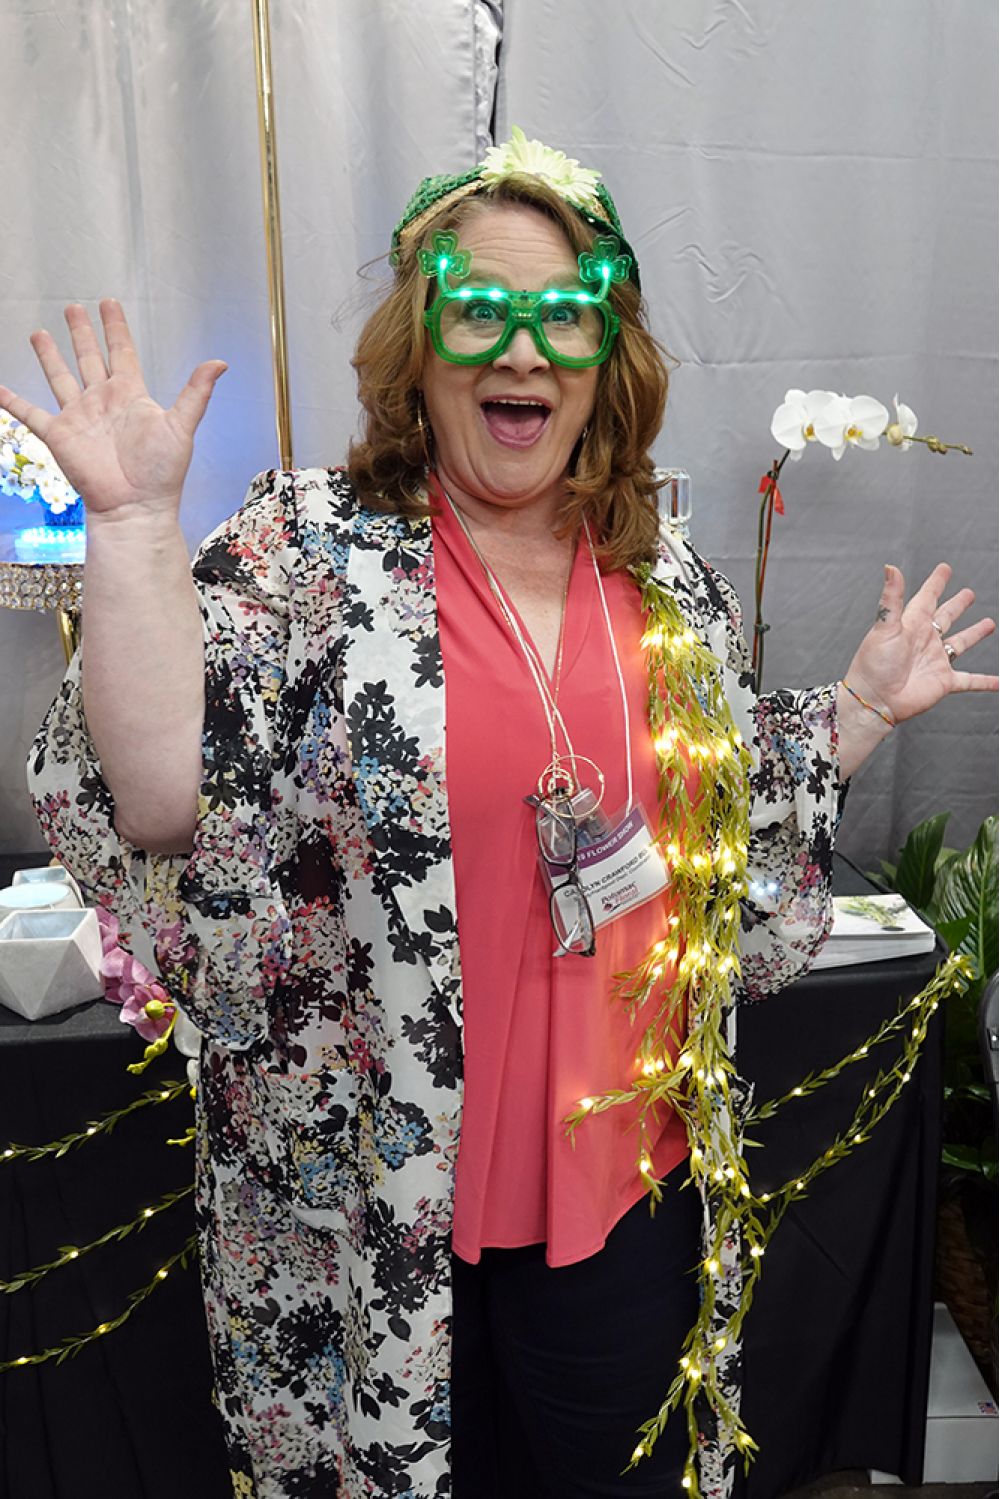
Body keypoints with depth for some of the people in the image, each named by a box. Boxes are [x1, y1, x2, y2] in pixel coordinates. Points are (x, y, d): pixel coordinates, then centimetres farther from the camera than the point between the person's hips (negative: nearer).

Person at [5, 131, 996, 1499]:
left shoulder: (668, 579, 2)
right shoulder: (309, 548, -10)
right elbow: (160, 797, -22)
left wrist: (863, 706, 7)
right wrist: (135, 518, -25)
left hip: (628, 1171, 4)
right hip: (377, 1187, -3)